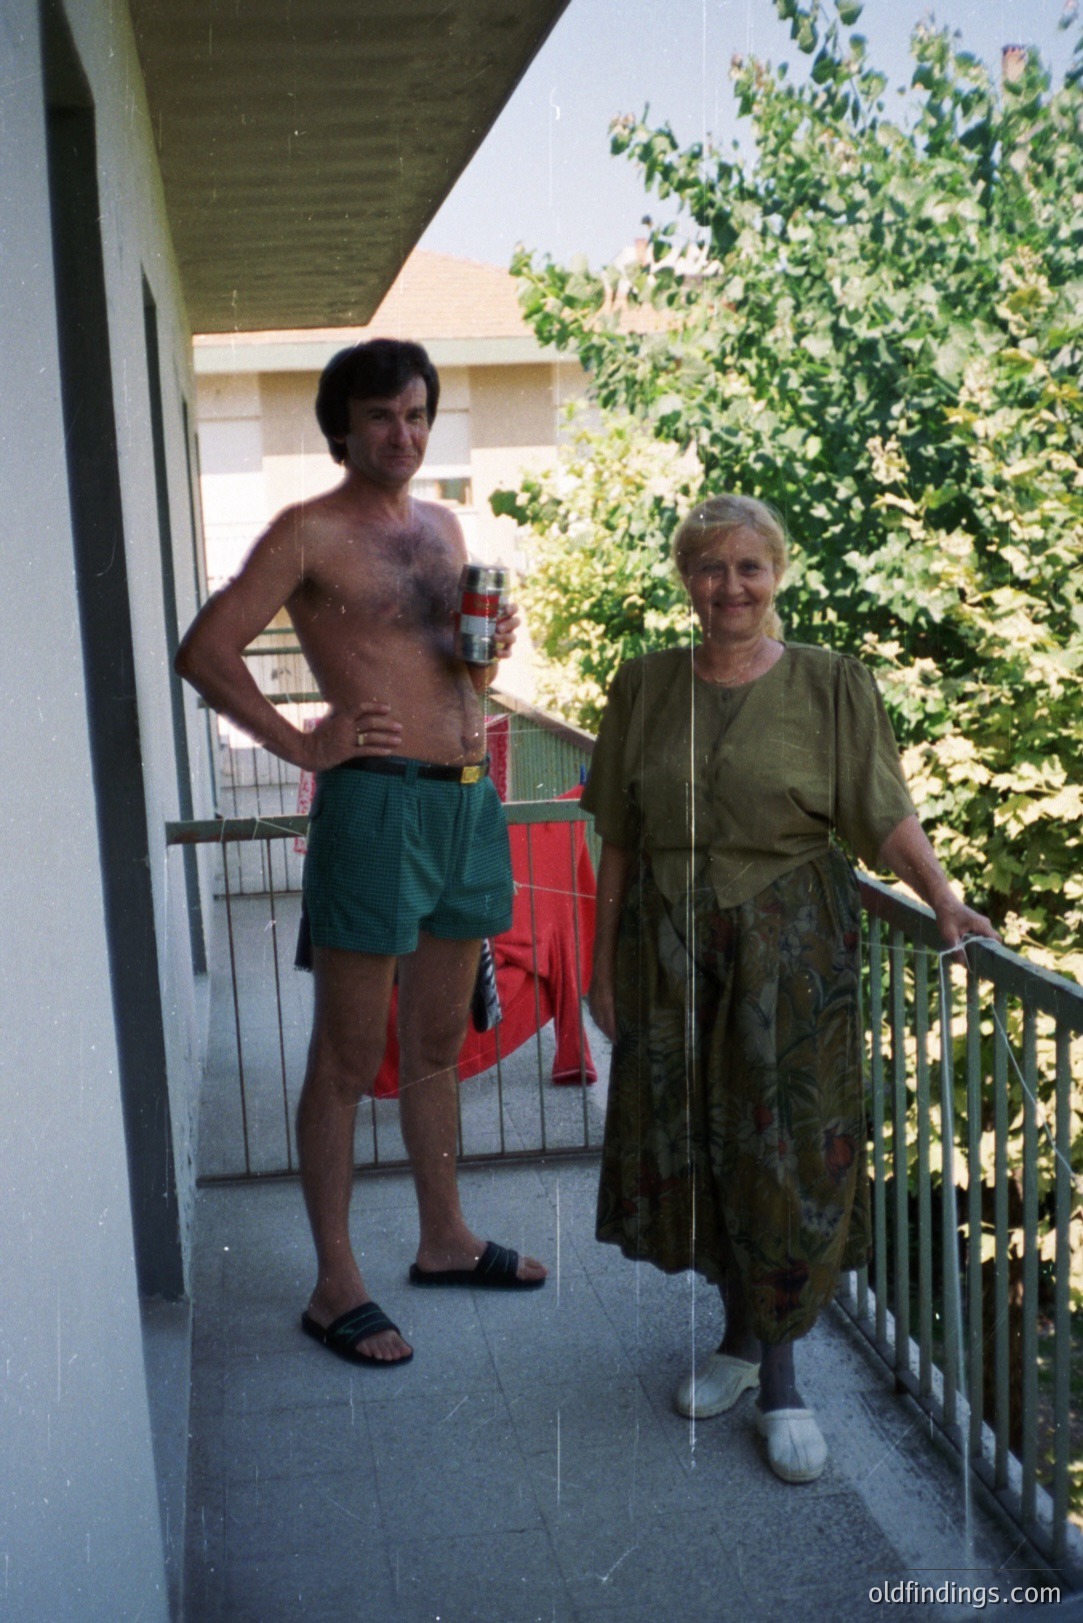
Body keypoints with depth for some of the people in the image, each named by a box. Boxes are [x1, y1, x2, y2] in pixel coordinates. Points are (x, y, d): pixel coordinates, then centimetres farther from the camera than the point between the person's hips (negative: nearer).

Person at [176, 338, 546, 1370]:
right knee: (349, 1060, 0)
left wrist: (493, 643, 7)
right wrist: (299, 745, -12)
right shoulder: (308, 535, -5)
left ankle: (445, 1240, 31)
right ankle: (335, 1286, 10)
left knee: (437, 1043, 17)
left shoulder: (443, 527, 16)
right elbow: (205, 651, -9)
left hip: (469, 798, 7)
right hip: (377, 801, -7)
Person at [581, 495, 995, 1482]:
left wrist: (943, 898, -17)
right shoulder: (644, 689, 5)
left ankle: (780, 1375, 14)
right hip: (671, 953, 3)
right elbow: (619, 840, 8)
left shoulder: (833, 687, -1)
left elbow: (887, 817, -2)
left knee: (787, 1154, -2)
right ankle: (739, 1333, 29)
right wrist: (606, 960, 7)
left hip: (791, 953, -2)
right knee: (684, 1141, 7)